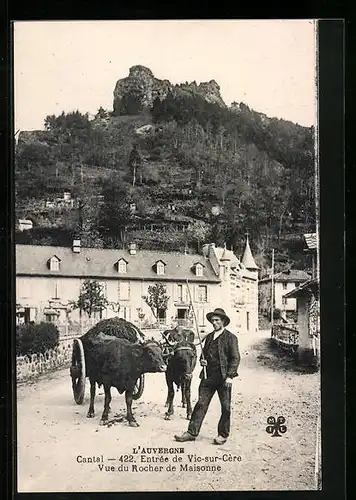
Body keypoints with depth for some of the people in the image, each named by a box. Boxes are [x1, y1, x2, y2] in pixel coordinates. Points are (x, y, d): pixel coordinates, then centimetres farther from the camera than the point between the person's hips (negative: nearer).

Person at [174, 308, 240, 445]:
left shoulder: (231, 338, -2)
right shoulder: (209, 337, 16)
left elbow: (235, 358, -7)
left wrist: (229, 376, -14)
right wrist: (202, 360, 3)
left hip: (223, 377, -5)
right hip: (208, 376, 5)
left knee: (226, 407, 4)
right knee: (201, 404, 3)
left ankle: (223, 434, 17)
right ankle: (192, 432, 7)